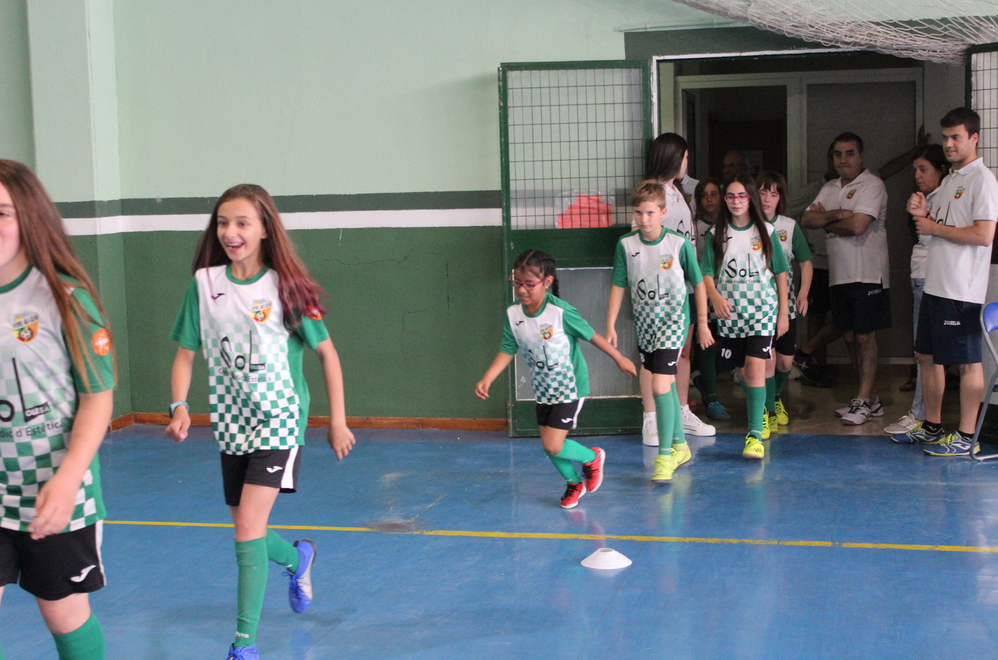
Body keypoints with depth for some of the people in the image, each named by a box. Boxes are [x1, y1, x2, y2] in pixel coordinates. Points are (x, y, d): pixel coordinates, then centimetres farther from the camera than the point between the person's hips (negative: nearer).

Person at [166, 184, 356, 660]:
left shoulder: (285, 286, -9)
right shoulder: (204, 282, -1)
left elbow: (326, 352, -2)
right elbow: (186, 352, 4)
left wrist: (338, 421, -3)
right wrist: (179, 405, -13)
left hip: (278, 420, -4)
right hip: (231, 425, 4)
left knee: (248, 531, -16)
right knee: (249, 534, 15)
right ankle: (298, 557, 49)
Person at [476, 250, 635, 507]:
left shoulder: (560, 312, -23)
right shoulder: (513, 314, -8)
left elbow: (592, 335, -12)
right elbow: (507, 351, -2)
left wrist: (619, 359, -1)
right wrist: (486, 379, -14)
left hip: (569, 389, -6)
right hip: (543, 390, 6)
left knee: (553, 446, -11)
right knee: (550, 446, 12)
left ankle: (592, 457, 19)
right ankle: (574, 483, 39)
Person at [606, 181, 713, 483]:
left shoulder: (680, 244, -11)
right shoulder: (626, 244, -4)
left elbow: (698, 284, -1)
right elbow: (619, 286, 3)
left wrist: (703, 323, 4)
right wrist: (610, 325, 1)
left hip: (672, 322, -4)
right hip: (644, 324, 4)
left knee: (660, 386, -15)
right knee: (667, 386, 15)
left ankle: (665, 456, -9)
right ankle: (680, 446, 30)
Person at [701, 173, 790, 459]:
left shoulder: (766, 232, 4)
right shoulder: (716, 234, 5)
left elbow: (781, 272, 9)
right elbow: (707, 273, 2)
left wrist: (784, 312, 7)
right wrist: (715, 297, -18)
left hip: (762, 309, -2)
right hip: (729, 312, 2)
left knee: (755, 367, -16)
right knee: (742, 371, 9)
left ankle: (755, 435, -19)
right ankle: (760, 408, 37)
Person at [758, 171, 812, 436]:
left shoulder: (790, 227, 5)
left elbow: (805, 262, 9)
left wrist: (803, 293, -4)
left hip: (785, 303, 3)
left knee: (785, 360, 7)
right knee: (767, 359, -11)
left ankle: (775, 397, 36)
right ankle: (767, 412, 2)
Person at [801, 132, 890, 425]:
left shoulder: (872, 185, -8)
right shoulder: (830, 188, 16)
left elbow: (857, 225, -20)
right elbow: (806, 220, 4)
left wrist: (826, 223, -3)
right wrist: (837, 215, -12)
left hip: (867, 274, -8)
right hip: (838, 275, 8)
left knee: (865, 336, -5)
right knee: (849, 336, 10)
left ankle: (863, 401, -2)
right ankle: (870, 398, 19)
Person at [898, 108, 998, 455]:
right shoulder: (949, 180, 17)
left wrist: (934, 228, -13)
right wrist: (923, 213, 4)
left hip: (962, 289, -10)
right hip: (935, 283, 10)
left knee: (967, 362, -2)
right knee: (927, 356, 15)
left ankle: (965, 436, 5)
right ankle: (932, 427, 26)